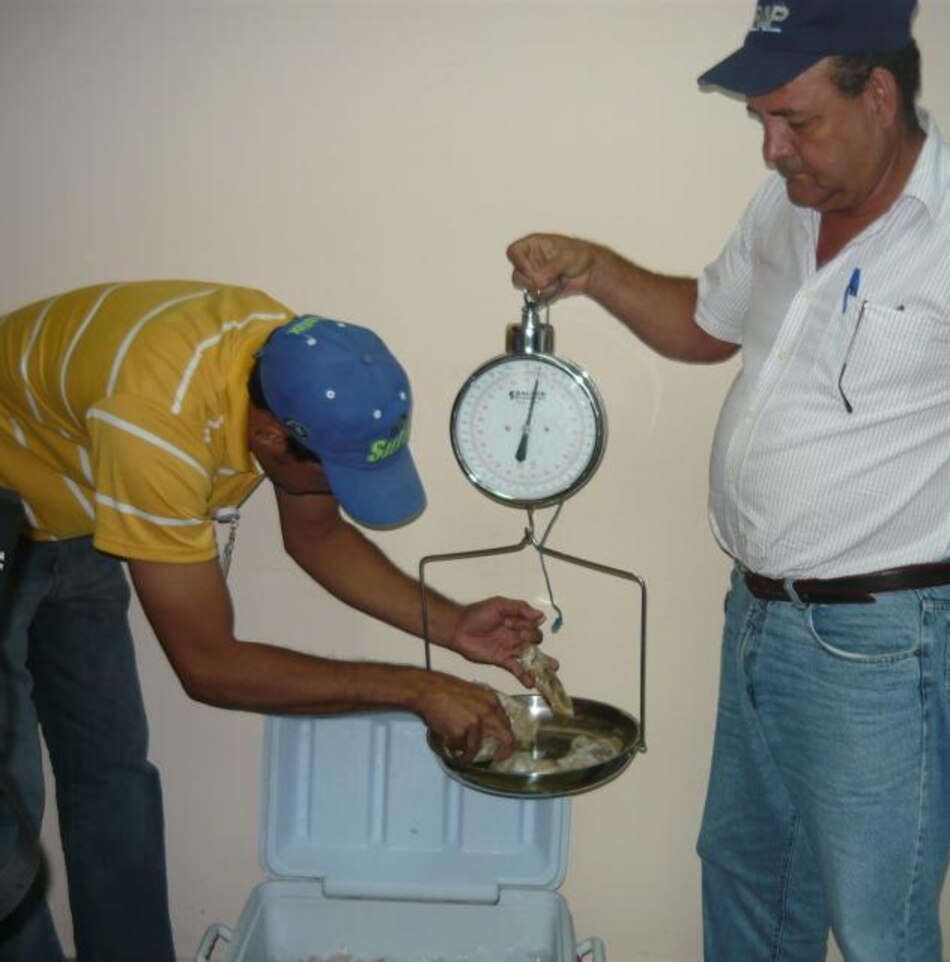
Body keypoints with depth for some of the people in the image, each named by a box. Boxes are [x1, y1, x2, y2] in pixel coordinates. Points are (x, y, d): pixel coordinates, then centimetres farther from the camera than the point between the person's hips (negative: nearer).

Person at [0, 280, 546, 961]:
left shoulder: (300, 365, -19)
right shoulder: (159, 420, -42)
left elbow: (316, 532, -3)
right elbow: (208, 666, -34)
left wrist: (449, 626, -15)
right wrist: (416, 690, -30)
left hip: (68, 521, 7)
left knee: (112, 764, 10)